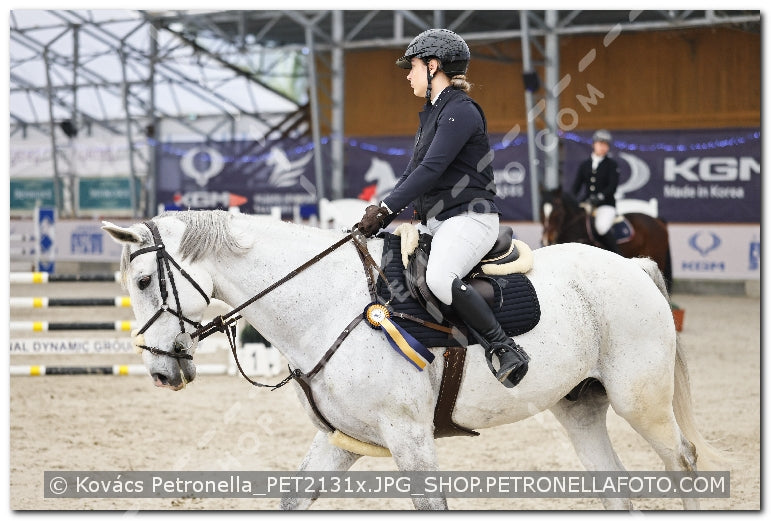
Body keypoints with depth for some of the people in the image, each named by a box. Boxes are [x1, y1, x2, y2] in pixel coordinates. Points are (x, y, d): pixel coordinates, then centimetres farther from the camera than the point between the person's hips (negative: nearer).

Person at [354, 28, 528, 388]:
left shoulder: (460, 111, -12)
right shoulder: (433, 113, 18)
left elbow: (432, 169, -20)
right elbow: (414, 170, 19)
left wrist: (386, 209, -21)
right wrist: (380, 215, 7)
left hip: (468, 217, -11)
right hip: (434, 222, 11)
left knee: (439, 278, -36)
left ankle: (506, 350, -28)